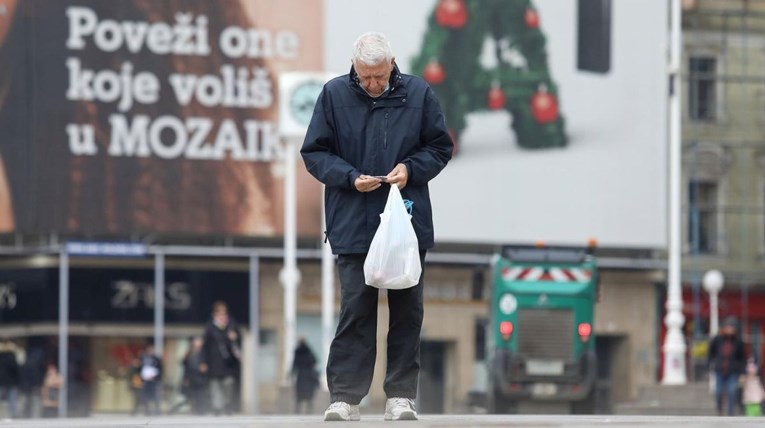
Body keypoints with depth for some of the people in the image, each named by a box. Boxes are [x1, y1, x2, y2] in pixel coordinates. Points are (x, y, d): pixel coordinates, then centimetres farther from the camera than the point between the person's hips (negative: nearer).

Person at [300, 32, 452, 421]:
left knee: (407, 312, 6)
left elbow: (440, 147, 9)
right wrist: (351, 177, -13)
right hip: (353, 226, -2)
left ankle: (401, 396, 12)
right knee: (355, 311, -3)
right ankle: (344, 397, -1)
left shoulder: (418, 94, 1)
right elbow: (315, 153, 3)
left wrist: (411, 169, -9)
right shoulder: (334, 94, -2)